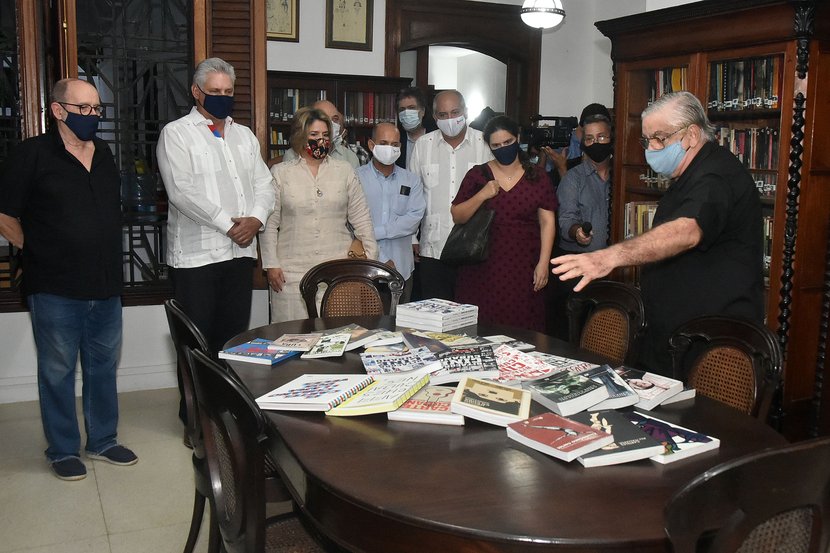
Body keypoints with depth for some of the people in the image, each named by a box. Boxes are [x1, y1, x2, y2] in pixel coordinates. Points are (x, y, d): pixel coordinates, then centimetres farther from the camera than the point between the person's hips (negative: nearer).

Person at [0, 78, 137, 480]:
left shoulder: (104, 154, 8)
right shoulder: (33, 154, -9)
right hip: (55, 291, -5)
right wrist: (38, 252, -2)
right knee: (57, 371, 8)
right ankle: (62, 450, 23)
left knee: (103, 366, 15)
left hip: (106, 287, 6)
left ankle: (102, 441, 30)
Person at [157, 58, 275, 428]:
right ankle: (194, 417, 13)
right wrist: (228, 224, -15)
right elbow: (182, 191, -13)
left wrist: (256, 218, -8)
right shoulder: (176, 133, -2)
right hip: (196, 254, -5)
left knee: (235, 336, 10)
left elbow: (263, 184, 12)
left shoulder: (244, 135, 16)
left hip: (240, 251, 5)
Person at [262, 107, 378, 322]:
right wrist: (271, 264, 1)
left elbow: (361, 219, 11)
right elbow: (269, 224, 7)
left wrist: (371, 258, 6)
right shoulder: (280, 173, 7)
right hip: (293, 271, -1)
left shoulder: (344, 171, 11)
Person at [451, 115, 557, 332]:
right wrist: (482, 196, -11)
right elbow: (457, 216, 4)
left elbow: (547, 222, 4)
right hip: (483, 269, 0)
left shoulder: (537, 178, 7)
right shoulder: (478, 175, 7)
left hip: (522, 269, 0)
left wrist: (543, 263, -5)